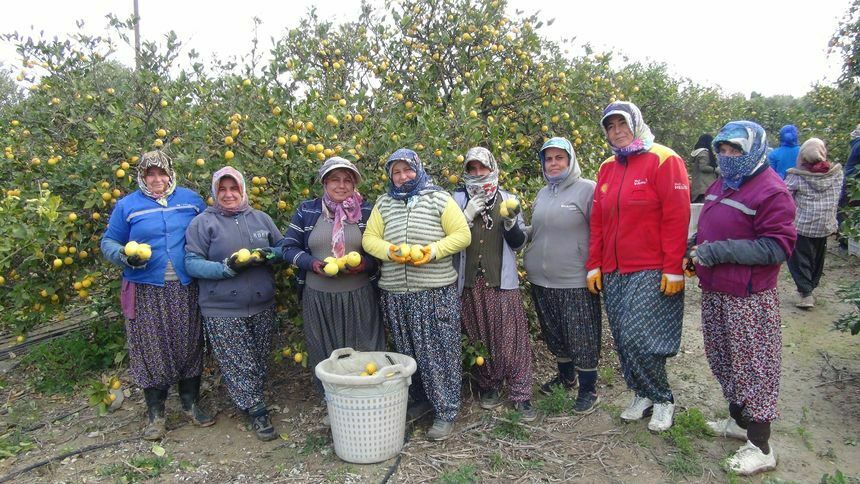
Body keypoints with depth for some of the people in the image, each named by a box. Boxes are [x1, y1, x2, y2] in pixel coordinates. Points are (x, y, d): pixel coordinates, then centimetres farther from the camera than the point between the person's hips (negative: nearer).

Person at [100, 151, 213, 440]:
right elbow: (109, 242, 8)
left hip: (185, 289, 1)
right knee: (151, 351, 4)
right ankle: (155, 413, 20)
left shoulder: (190, 199, 6)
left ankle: (191, 403, 27)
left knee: (190, 345, 9)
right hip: (146, 292, -1)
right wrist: (124, 256, -13)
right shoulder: (127, 206, 3)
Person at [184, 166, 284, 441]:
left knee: (260, 362, 14)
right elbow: (192, 263, -8)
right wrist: (226, 268, -22)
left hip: (263, 306, 4)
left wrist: (266, 255, -12)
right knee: (238, 366, 1)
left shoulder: (260, 218, 8)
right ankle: (256, 411, 16)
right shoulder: (202, 223, -3)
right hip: (222, 312, -4)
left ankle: (251, 400, 34)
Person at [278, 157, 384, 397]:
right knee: (324, 354, 12)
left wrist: (366, 264, -15)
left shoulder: (367, 211, 2)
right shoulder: (307, 211, 4)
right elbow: (289, 247, 7)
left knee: (364, 355, 7)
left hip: (359, 296, -1)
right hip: (318, 296, 1)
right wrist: (312, 263, -11)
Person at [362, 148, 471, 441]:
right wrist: (390, 251, -12)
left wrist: (434, 250, -17)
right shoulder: (384, 204, 12)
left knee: (439, 351, 0)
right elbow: (369, 238, 8)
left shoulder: (438, 198, 1)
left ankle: (446, 412, 12)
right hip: (395, 293, 4)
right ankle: (420, 399, 31)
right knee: (408, 351, 13)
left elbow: (462, 235, -3)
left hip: (436, 291, -4)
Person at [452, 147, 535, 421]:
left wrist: (510, 222, -13)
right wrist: (467, 216, -13)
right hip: (470, 282, 1)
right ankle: (489, 386, 26)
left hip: (503, 281, 0)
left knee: (512, 339, -2)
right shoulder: (457, 200, 6)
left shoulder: (508, 200, 8)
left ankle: (521, 395, 6)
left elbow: (518, 244, 5)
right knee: (480, 339, 8)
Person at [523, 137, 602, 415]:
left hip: (576, 282, -7)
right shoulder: (543, 194, 12)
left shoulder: (587, 190, -9)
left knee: (582, 339, 3)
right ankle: (566, 377, 40)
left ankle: (589, 391, 20)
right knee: (555, 336, 19)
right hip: (541, 280, 7)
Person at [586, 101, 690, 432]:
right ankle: (642, 395, 28)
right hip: (613, 274, 6)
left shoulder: (664, 160, -6)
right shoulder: (607, 168, 14)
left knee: (639, 339, -9)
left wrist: (673, 269, -14)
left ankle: (662, 399, 14)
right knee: (623, 342, 9)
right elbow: (597, 222, 15)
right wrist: (594, 266, 10)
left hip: (652, 273, -6)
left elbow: (677, 218, -11)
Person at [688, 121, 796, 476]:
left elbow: (777, 247, -20)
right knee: (722, 360, 18)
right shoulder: (721, 186, 13)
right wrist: (696, 246, 6)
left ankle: (760, 447, 11)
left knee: (753, 366, 0)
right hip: (714, 293, 9)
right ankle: (739, 420, 37)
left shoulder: (771, 191, -13)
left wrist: (719, 251, -24)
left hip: (749, 300, -8)